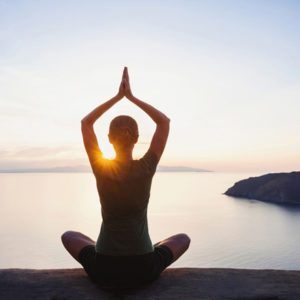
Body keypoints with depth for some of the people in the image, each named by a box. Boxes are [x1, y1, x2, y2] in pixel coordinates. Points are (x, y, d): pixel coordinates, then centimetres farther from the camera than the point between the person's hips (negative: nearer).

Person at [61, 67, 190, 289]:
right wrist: (131, 96, 1)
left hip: (103, 270, 1)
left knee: (68, 236, 31)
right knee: (183, 238, 28)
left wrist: (118, 96, 6)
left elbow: (86, 122, 5)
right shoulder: (147, 168, -13)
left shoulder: (101, 168, -12)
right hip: (143, 269, 0)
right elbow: (165, 121, 2)